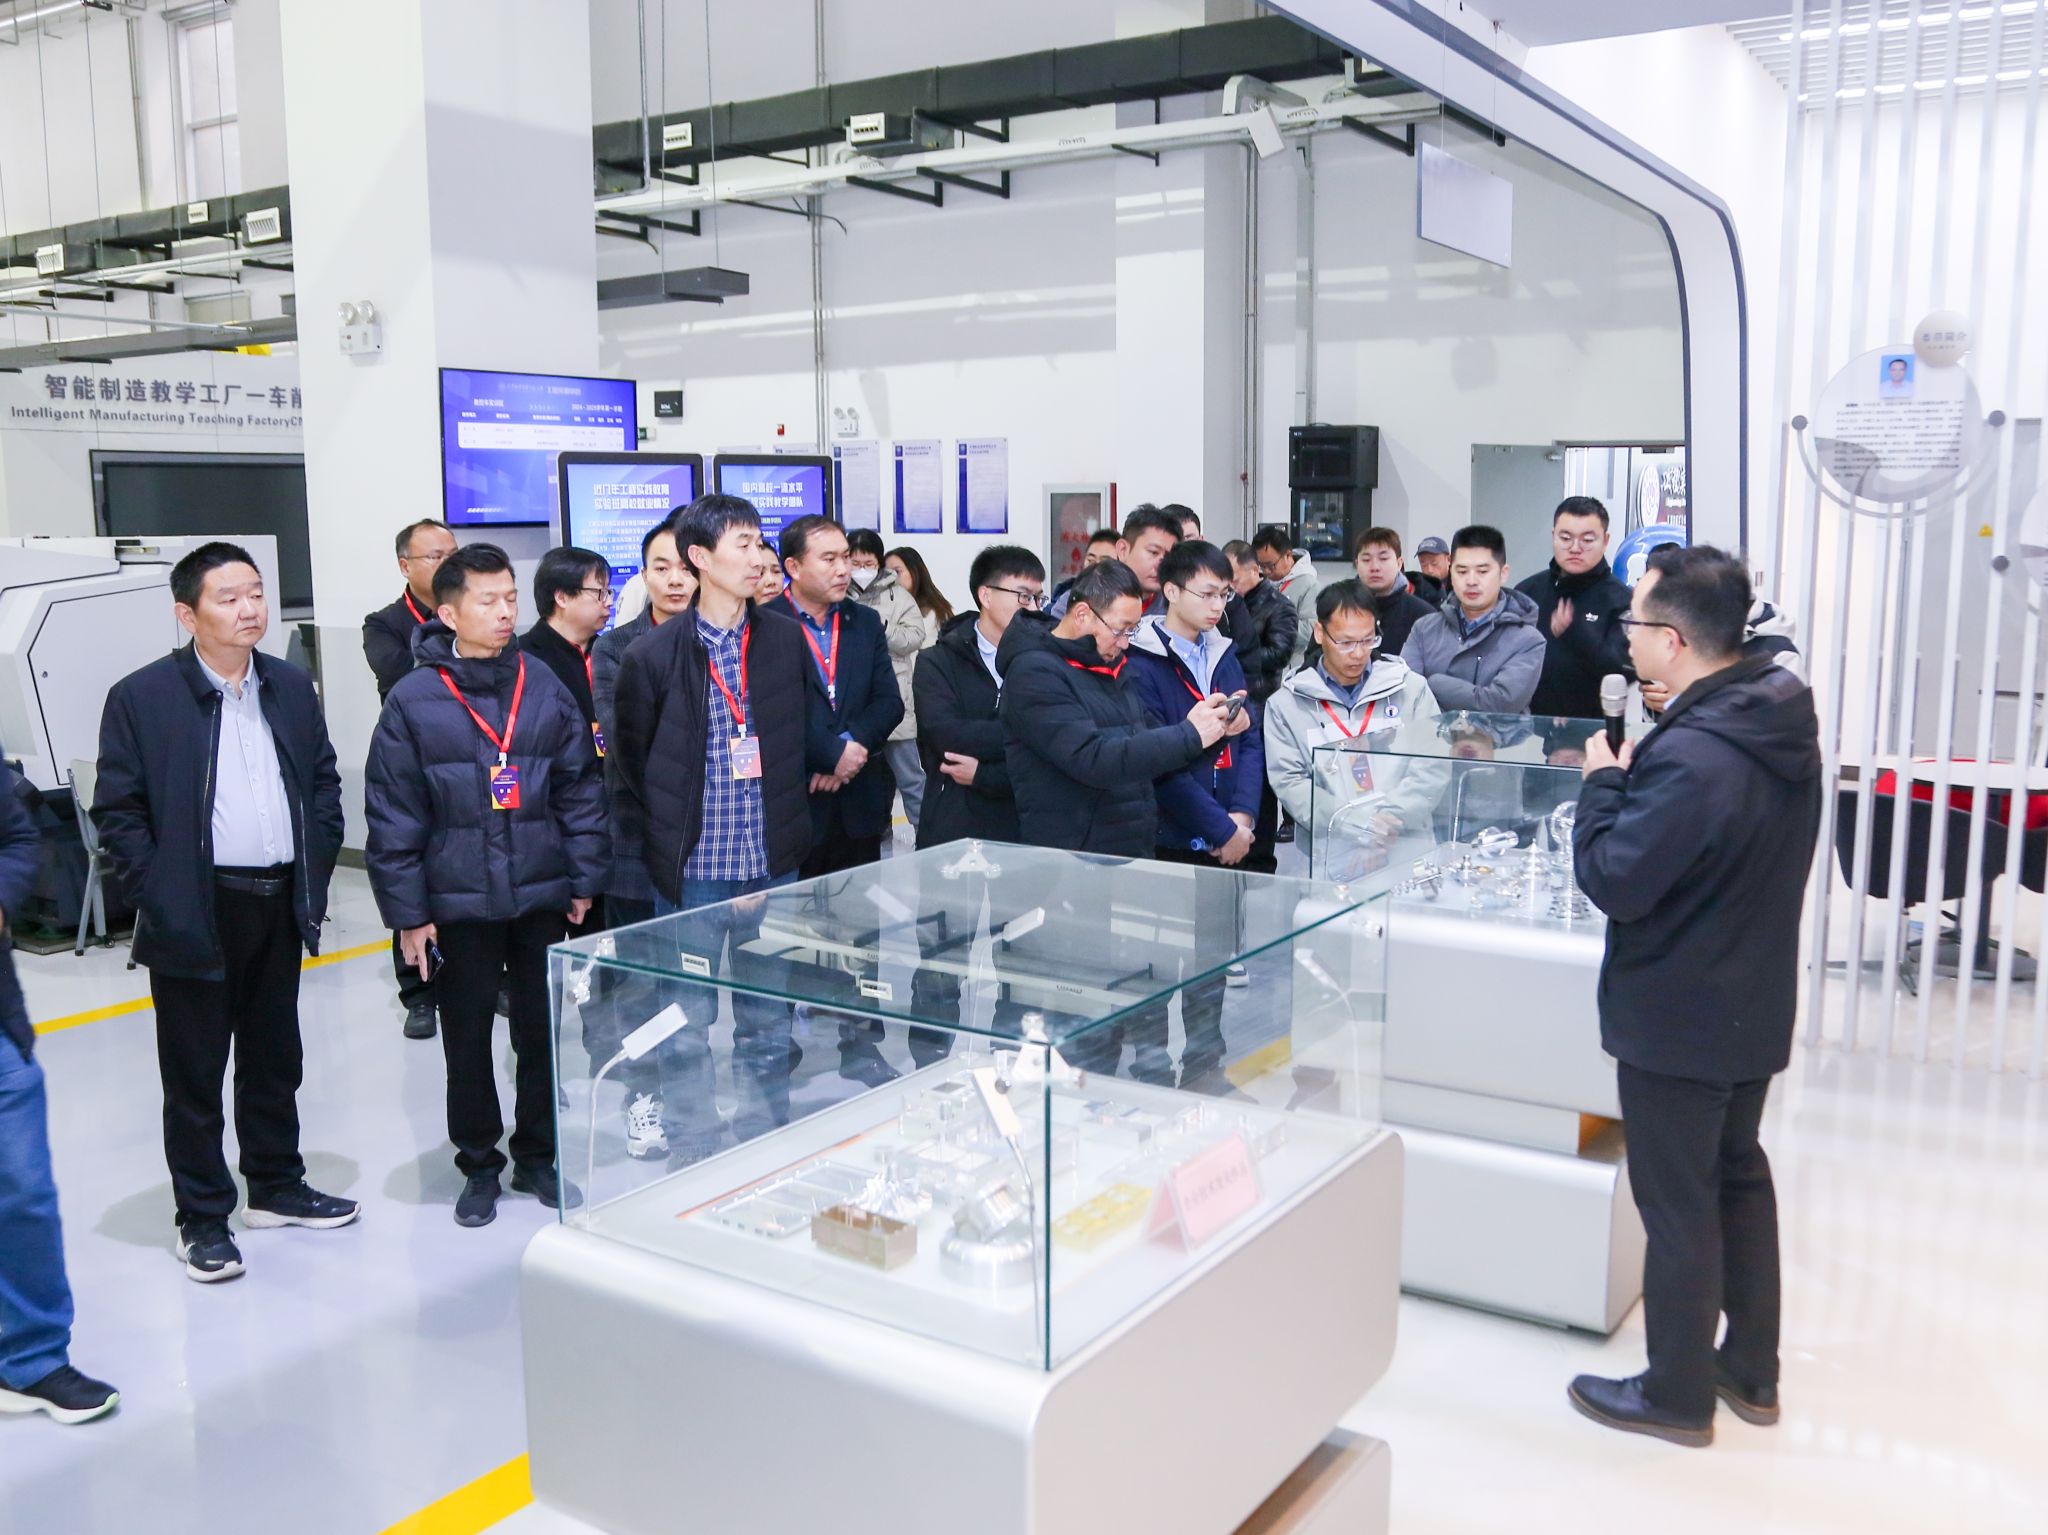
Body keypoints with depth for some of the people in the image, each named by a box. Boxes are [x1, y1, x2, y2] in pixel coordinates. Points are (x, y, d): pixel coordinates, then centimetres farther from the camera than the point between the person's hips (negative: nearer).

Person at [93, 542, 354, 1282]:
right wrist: (158, 899, -12)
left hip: (280, 907, 5)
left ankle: (277, 1186, 33)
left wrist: (315, 873, 6)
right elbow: (116, 812, -6)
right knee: (194, 1076, 7)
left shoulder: (291, 686, 6)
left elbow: (324, 781, 13)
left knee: (275, 1061, 17)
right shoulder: (141, 697, -8)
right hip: (195, 915, -4)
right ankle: (202, 1219, 19)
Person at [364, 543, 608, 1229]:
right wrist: (407, 912, -6)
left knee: (545, 1031, 11)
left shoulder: (546, 688, 2)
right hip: (458, 905, -2)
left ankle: (538, 1155, 29)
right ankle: (479, 1165, 28)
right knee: (467, 1041, 11)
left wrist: (583, 881, 3)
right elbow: (392, 816, -4)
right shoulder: (413, 702, -6)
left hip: (543, 897, 2)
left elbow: (581, 790, 6)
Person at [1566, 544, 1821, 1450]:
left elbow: (1611, 881, -25)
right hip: (1755, 1001, 9)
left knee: (1678, 1201, 6)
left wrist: (1603, 780, -12)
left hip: (1677, 1017, -9)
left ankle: (1677, 1395, 23)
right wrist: (1638, 772, 3)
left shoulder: (1691, 757, -31)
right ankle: (1751, 1372, 37)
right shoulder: (1780, 721, 0)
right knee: (1739, 1173, 22)